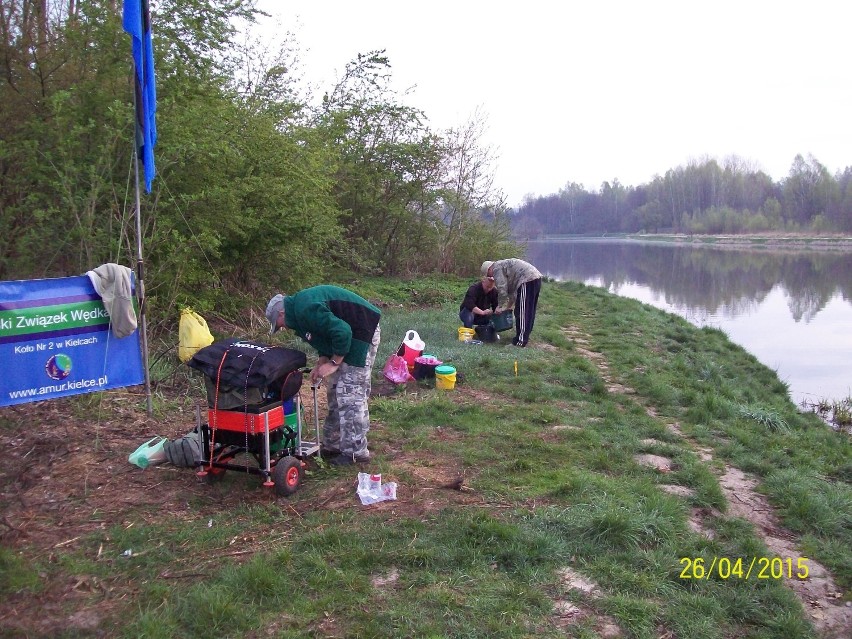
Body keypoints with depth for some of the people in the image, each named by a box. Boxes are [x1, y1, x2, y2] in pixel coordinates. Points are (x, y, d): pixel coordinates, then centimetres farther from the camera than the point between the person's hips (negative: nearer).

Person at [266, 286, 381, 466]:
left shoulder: (306, 309, -21)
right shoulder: (300, 309, 12)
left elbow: (342, 332, -27)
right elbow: (327, 338, 20)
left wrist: (333, 362, -16)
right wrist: (321, 364, 8)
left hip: (362, 332, -11)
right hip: (351, 335, 11)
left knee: (350, 395, -9)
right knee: (335, 390, 15)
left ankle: (355, 452, 0)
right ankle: (332, 445, 24)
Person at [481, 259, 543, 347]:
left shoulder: (496, 268, 0)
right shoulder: (504, 265, 29)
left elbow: (502, 289, -7)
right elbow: (512, 289, 33)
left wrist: (500, 306, 3)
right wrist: (510, 305, 35)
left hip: (527, 280, -10)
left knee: (521, 312, -6)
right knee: (529, 312, 16)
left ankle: (521, 340, -4)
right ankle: (525, 336, 26)